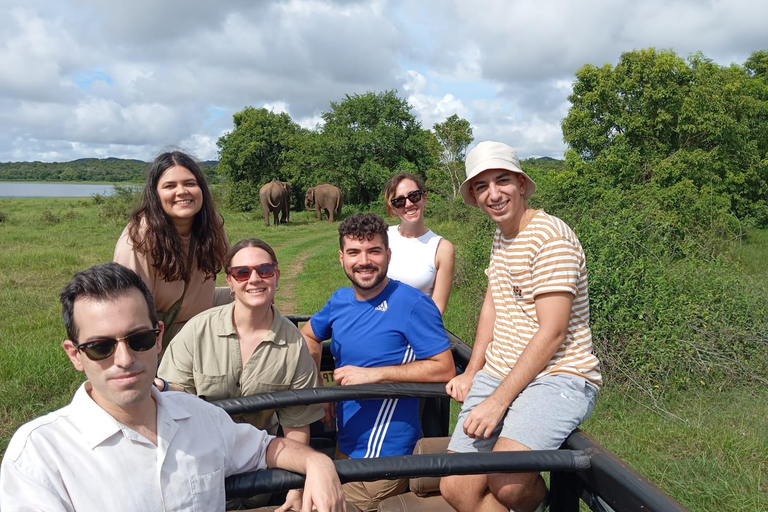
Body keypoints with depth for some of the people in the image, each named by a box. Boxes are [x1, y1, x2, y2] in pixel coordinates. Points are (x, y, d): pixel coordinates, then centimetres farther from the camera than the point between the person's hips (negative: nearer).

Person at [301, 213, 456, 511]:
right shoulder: (340, 300, 2)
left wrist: (373, 374, -23)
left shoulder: (413, 304, -17)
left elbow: (445, 368, -20)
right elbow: (309, 335, 19)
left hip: (385, 455, -7)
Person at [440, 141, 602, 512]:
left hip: (558, 377, -7)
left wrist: (498, 401, -18)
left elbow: (552, 332, -18)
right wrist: (471, 373, 10)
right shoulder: (500, 237, 14)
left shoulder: (550, 236, -13)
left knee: (506, 481, -30)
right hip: (498, 374, 7)